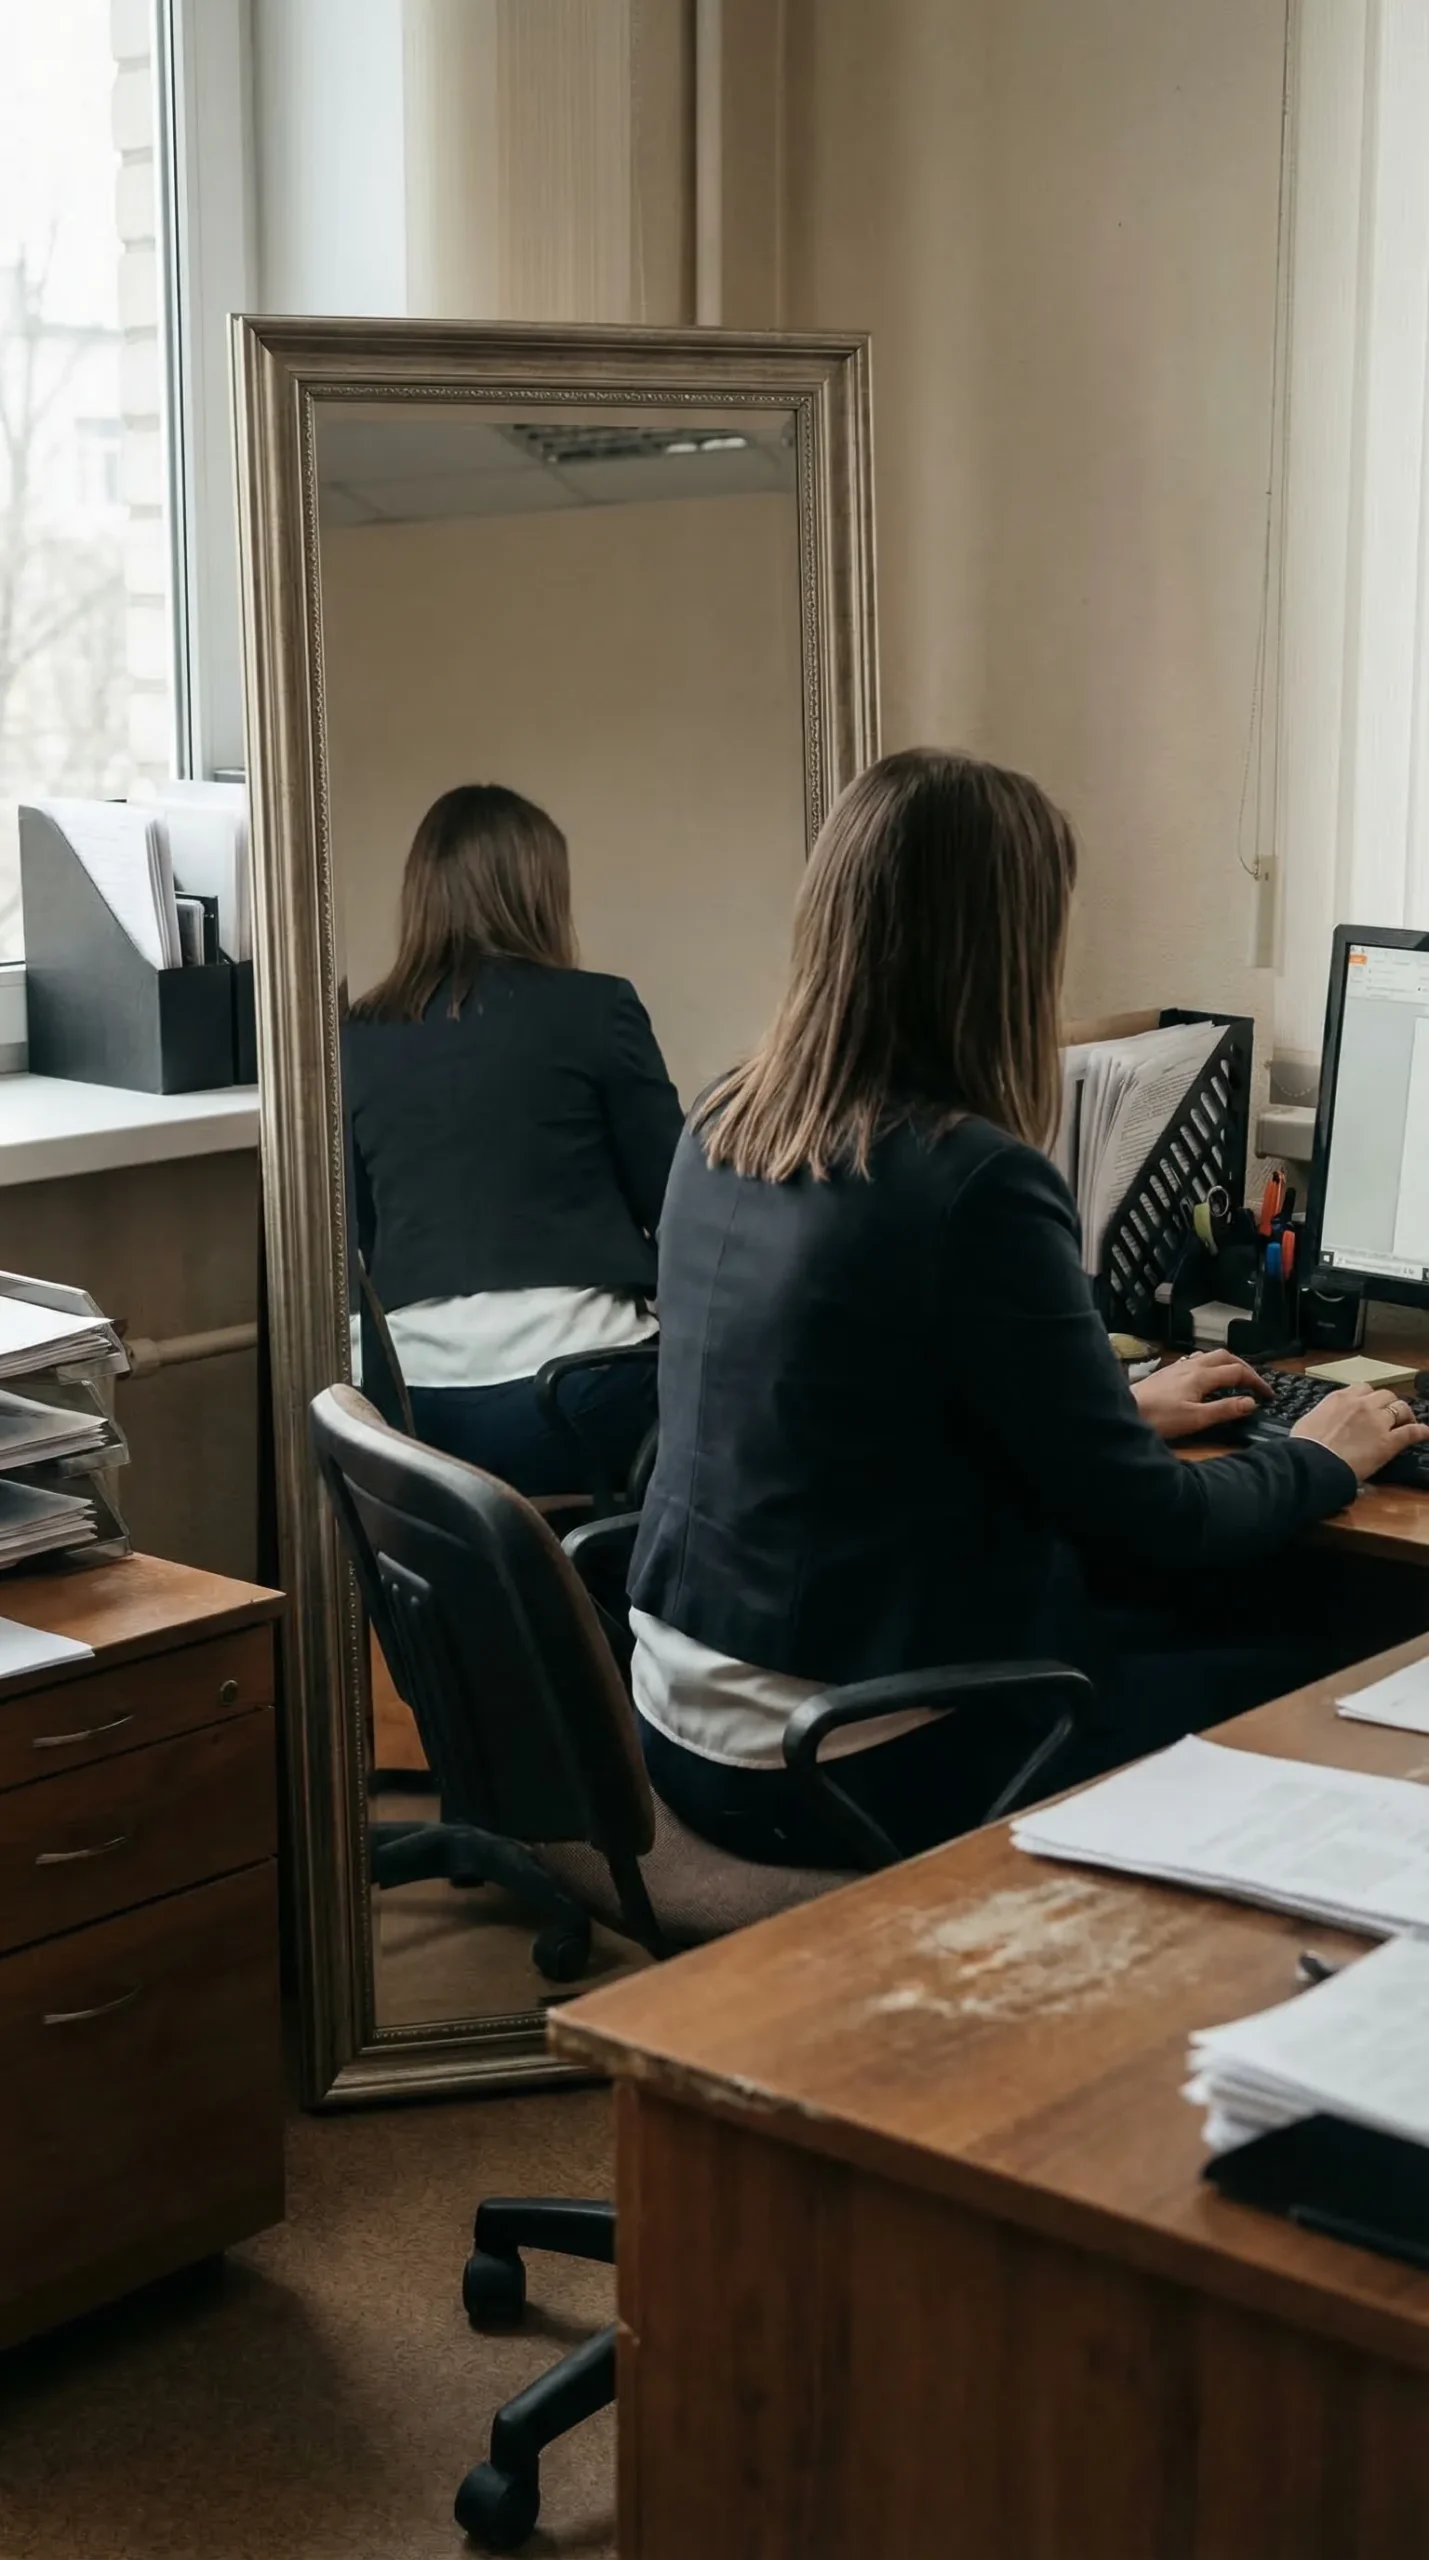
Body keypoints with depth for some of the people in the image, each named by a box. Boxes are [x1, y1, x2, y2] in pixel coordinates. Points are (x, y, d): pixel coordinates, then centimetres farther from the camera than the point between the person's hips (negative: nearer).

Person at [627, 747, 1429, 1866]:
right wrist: (1320, 1460, 5)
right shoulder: (974, 1182, -22)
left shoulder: (721, 1130, 2)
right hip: (846, 1770, -8)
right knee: (1292, 1688, 12)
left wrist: (1117, 1403, 26)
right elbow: (1141, 1527, -14)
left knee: (1200, 1621, 22)